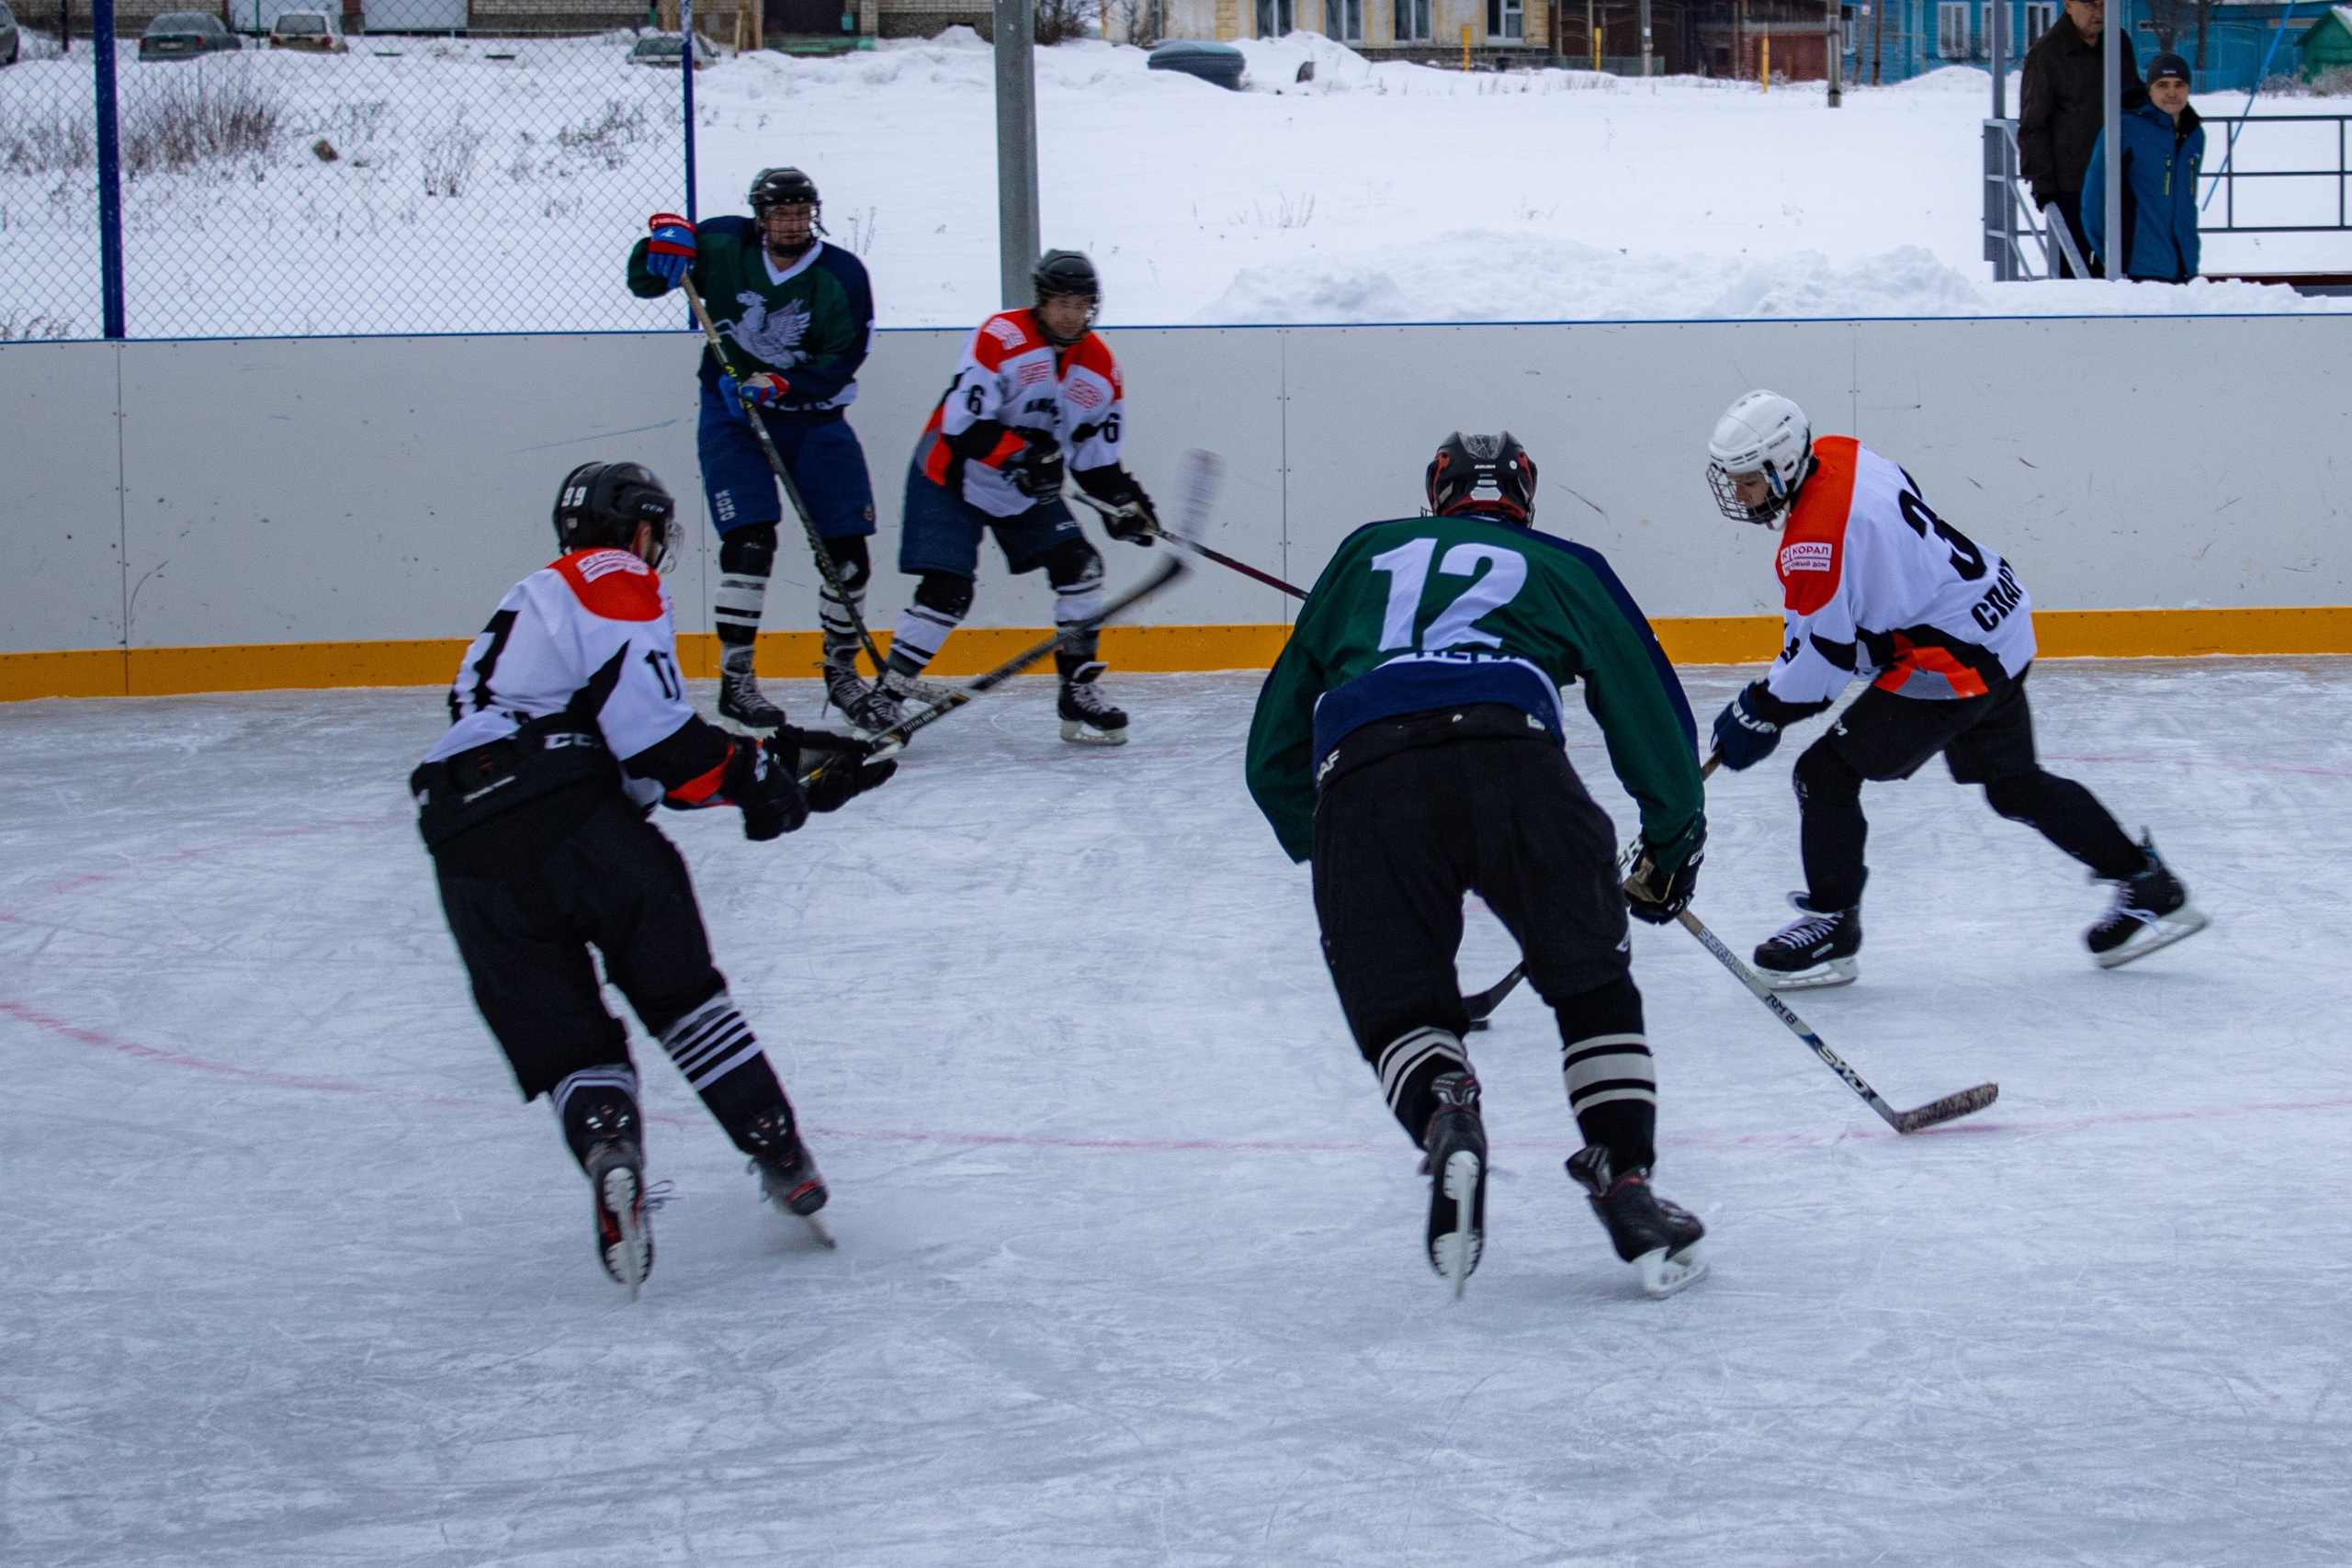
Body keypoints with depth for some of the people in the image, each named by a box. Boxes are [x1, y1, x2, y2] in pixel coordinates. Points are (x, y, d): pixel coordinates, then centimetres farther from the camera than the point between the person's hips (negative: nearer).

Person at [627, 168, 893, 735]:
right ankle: (735, 683, -11)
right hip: (731, 416, -2)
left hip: (814, 417, 2)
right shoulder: (722, 246, -6)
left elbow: (841, 362, -15)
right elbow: (644, 283, 3)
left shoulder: (842, 275, -9)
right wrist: (666, 237, -16)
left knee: (848, 552, 1)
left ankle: (842, 671, 23)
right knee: (750, 540, -17)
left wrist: (778, 385, -28)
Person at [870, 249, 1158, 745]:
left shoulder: (1100, 369, -1)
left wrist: (1123, 501, -11)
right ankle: (886, 699, -6)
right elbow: (962, 423, -27)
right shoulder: (1001, 337, -22)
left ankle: (1081, 695, 2)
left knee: (1078, 566, -8)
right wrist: (1020, 454, -35)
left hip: (1030, 492, 6)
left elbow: (1096, 460, 5)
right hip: (952, 480, -6)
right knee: (947, 590, -17)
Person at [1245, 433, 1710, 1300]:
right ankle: (1625, 1181, 0)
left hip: (1360, 775, 1)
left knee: (1398, 1003, 10)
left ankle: (1442, 1110, -21)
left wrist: (1316, 841, 47)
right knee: (1592, 981, 14)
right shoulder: (1565, 567, 31)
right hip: (1507, 755, -1)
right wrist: (1672, 844, 42)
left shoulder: (1365, 553, 35)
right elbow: (1651, 714, 28)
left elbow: (1276, 740, 34)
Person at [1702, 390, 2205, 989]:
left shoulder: (1816, 538, -26)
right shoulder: (1839, 456, 3)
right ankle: (2149, 887, 32)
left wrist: (1759, 712, -8)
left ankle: (1832, 924, 4)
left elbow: (1825, 653, -21)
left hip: (1954, 661, -10)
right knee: (2014, 783, 24)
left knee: (1827, 773, -5)